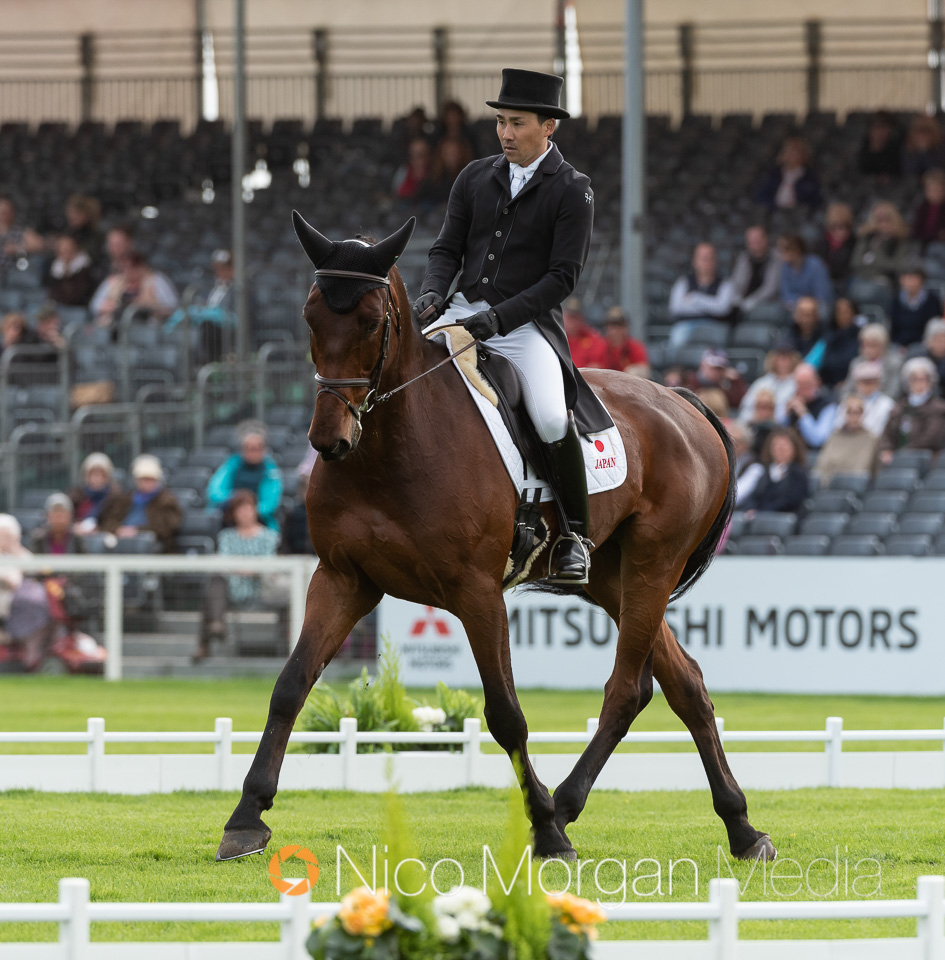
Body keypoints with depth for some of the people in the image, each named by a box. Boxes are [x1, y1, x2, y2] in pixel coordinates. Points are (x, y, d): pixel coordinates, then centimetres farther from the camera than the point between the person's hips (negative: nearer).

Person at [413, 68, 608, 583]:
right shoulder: (475, 178, 11)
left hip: (528, 323, -5)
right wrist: (433, 292, -10)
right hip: (463, 311, 5)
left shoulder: (572, 191, -3)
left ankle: (576, 536, -10)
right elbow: (447, 248, 12)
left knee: (553, 420, -27)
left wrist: (499, 317, -19)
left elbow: (562, 276, -9)